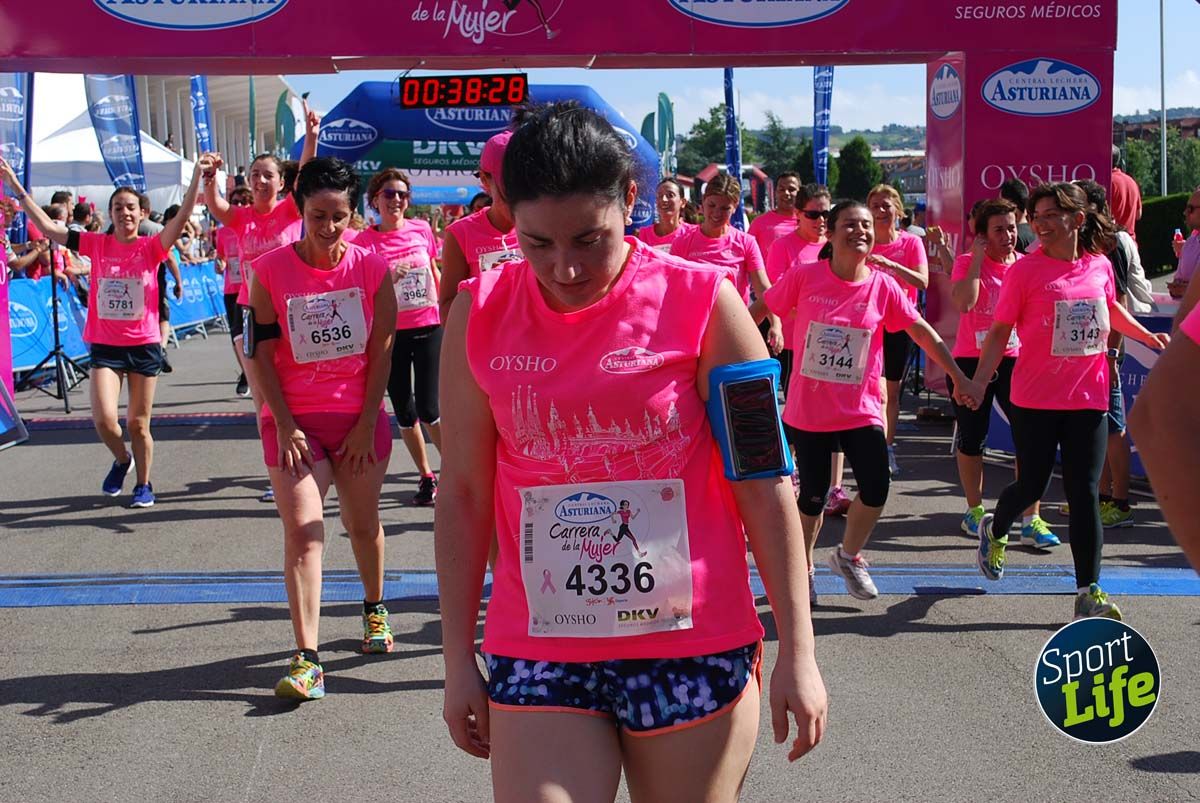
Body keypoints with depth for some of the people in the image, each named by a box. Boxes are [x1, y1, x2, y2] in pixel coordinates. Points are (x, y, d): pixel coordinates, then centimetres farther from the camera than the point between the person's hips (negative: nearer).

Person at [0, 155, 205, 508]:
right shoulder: (97, 244, 2)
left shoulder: (151, 247, -3)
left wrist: (198, 174, -27)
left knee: (138, 424, 7)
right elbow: (47, 226, 0)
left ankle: (144, 484, 28)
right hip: (105, 346, 1)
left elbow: (183, 217, -17)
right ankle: (122, 459, 19)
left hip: (144, 345, -1)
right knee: (104, 419, -13)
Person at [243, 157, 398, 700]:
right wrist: (283, 425, -10)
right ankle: (307, 660, -13)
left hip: (359, 419, 1)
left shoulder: (372, 267, -3)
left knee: (362, 523, 15)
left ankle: (374, 607, 42)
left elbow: (381, 350, -1)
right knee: (302, 532, -10)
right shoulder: (269, 271, -6)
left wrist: (367, 423, -5)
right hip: (294, 421, -1)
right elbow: (260, 355, -5)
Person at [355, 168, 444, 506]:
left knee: (429, 408, -8)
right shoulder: (365, 241, -4)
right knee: (403, 410, 8)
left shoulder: (421, 229, 1)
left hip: (429, 327, 0)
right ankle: (426, 476, 23)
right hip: (391, 333, 1)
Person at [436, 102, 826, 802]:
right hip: (538, 655, 1)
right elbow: (464, 493, 6)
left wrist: (798, 650, -4)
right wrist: (459, 658, 6)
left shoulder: (700, 302, -7)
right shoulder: (480, 316, 0)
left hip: (695, 648, -1)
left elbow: (764, 484, -4)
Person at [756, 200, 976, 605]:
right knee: (813, 495, 5)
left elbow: (922, 331, 1)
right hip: (808, 408, -1)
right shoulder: (804, 278, -9)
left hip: (861, 408, 1)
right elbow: (758, 310, 3)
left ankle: (848, 556, 19)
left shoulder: (883, 286, -4)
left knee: (876, 487, -9)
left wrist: (958, 376, 0)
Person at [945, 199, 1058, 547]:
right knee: (971, 438, 9)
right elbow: (963, 302, -24)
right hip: (970, 361, -1)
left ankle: (1031, 519, -5)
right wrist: (978, 258, -18)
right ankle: (974, 511, 28)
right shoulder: (966, 264, -5)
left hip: (1014, 359, 2)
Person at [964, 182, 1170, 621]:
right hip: (1036, 400, -3)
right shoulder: (1024, 271, -8)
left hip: (1088, 400, 3)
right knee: (1032, 485, 7)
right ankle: (994, 529, 42)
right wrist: (979, 379, -17)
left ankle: (1089, 593, 5)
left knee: (1085, 493, 1)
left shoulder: (1100, 266, 4)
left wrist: (1147, 336, 16)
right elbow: (1000, 329, -7)